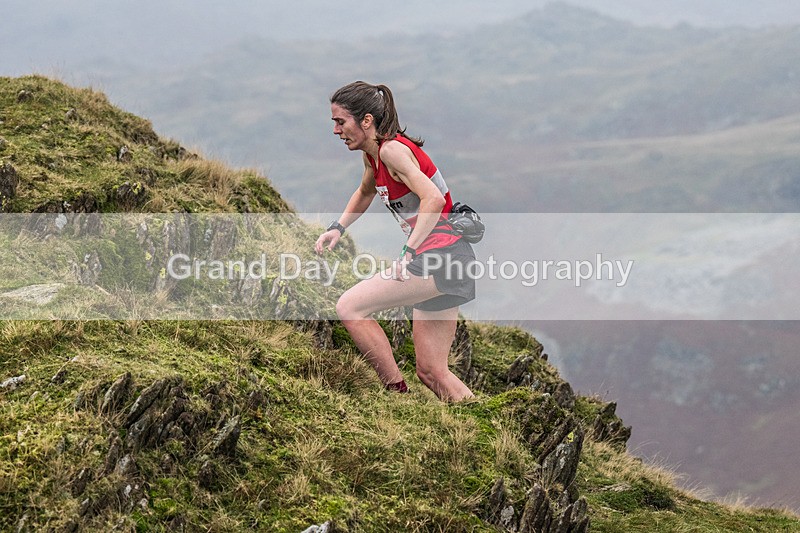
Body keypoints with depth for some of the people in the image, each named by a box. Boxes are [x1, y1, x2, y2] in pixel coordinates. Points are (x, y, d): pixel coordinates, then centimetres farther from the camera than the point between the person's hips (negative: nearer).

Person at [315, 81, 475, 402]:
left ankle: (397, 393, -6)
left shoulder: (391, 149, -13)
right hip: (446, 263, 10)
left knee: (349, 307, -11)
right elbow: (365, 192, 36)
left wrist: (408, 253, -29)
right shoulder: (372, 153, 15)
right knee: (431, 371, 12)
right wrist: (338, 228, 22)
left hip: (441, 256, -10)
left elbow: (433, 199, -25)